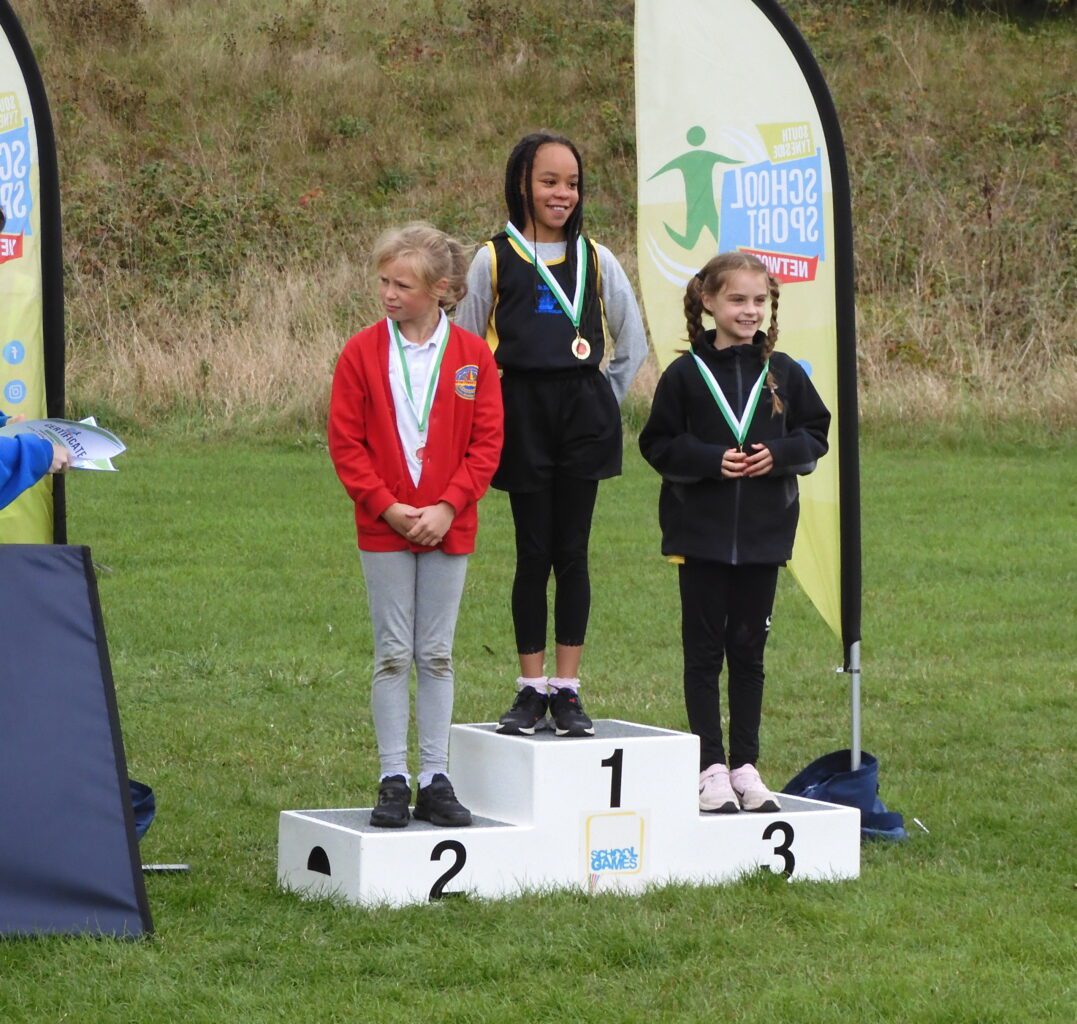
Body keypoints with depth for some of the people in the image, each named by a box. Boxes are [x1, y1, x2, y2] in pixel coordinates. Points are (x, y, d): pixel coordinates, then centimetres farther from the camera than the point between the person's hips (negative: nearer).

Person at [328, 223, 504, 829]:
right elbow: (345, 442, -2)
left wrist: (447, 506, -12)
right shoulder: (363, 353, -2)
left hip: (448, 527, 1)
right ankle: (394, 782, 5)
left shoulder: (472, 355, 0)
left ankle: (436, 779, 11)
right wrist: (387, 506, -11)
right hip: (384, 528, -1)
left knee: (437, 656, 6)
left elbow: (487, 441, -1)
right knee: (393, 655, 2)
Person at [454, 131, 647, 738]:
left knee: (573, 553, 3)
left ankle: (568, 689, 8)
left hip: (583, 414, 1)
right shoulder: (494, 260, 2)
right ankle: (532, 689, 9)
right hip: (523, 413, -1)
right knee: (534, 555, 1)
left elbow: (634, 344, 15)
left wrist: (605, 401, 7)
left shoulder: (595, 260, 7)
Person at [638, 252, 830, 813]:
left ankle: (745, 766, 14)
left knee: (748, 651, 8)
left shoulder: (783, 373, 4)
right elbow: (658, 445, -2)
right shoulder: (686, 374, -3)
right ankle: (711, 767, 7)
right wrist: (711, 460, -16)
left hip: (764, 535, 2)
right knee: (704, 650, 2)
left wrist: (778, 454, -10)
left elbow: (815, 436, 9)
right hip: (701, 534, -2)